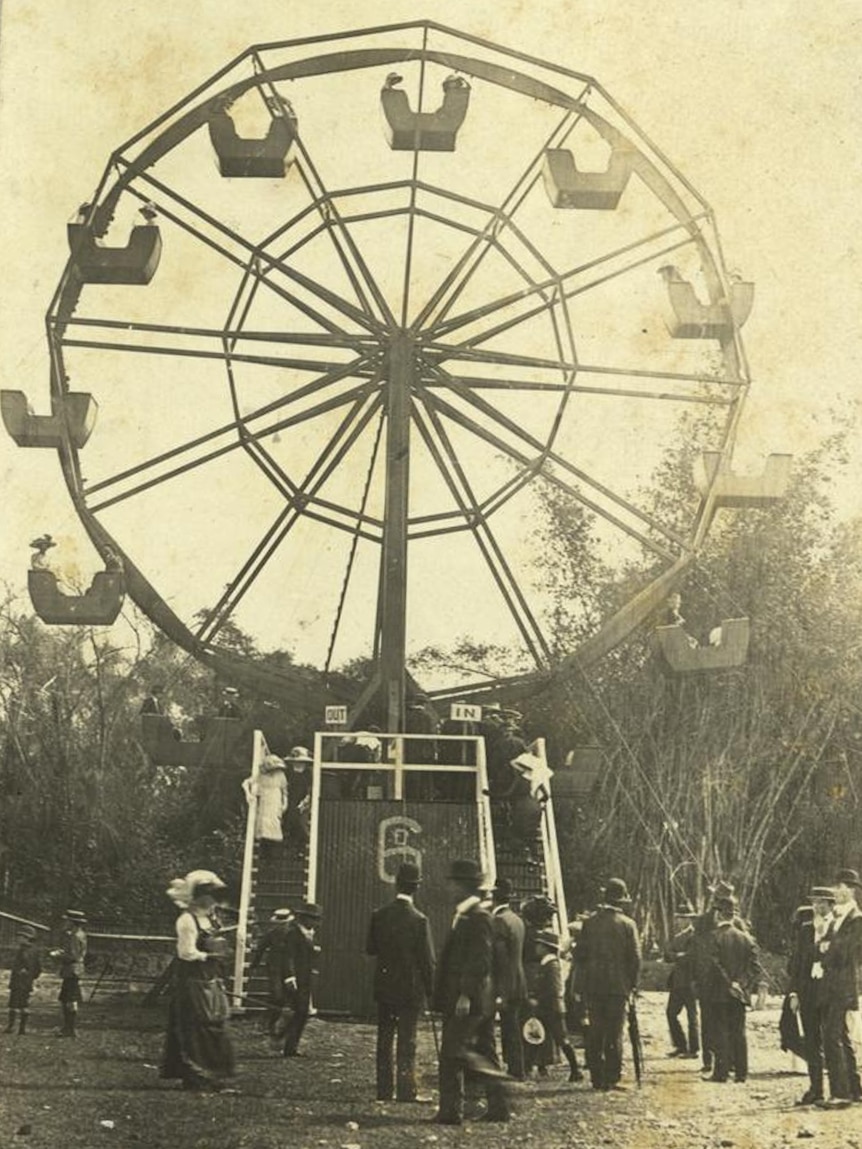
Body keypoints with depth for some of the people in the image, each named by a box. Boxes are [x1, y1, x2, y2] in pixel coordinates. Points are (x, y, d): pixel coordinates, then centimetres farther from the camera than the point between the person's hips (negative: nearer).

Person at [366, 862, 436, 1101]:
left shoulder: (379, 915, -3)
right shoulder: (418, 920, -14)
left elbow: (370, 949, 4)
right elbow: (427, 959, -10)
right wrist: (430, 989, 1)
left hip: (384, 986, 3)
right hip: (411, 987, -3)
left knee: (384, 1039, 11)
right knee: (407, 1041, 2)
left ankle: (384, 1090, 13)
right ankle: (406, 1091, 1)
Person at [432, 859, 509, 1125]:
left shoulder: (477, 917, -14)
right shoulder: (464, 916, 17)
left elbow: (479, 960, -21)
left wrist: (465, 995, -24)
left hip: (468, 1000, -10)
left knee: (452, 1053, -8)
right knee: (483, 1054, 12)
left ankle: (451, 1111, -4)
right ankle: (498, 1108, 16)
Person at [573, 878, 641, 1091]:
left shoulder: (590, 922, 1)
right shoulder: (628, 924, -5)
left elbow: (580, 954, 2)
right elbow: (635, 958, -5)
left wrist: (580, 985, 9)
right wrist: (633, 984, 6)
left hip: (593, 985, 2)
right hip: (618, 985, -2)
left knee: (595, 1033, 9)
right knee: (614, 1034, 3)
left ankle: (597, 1078, 11)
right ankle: (612, 1078, 2)